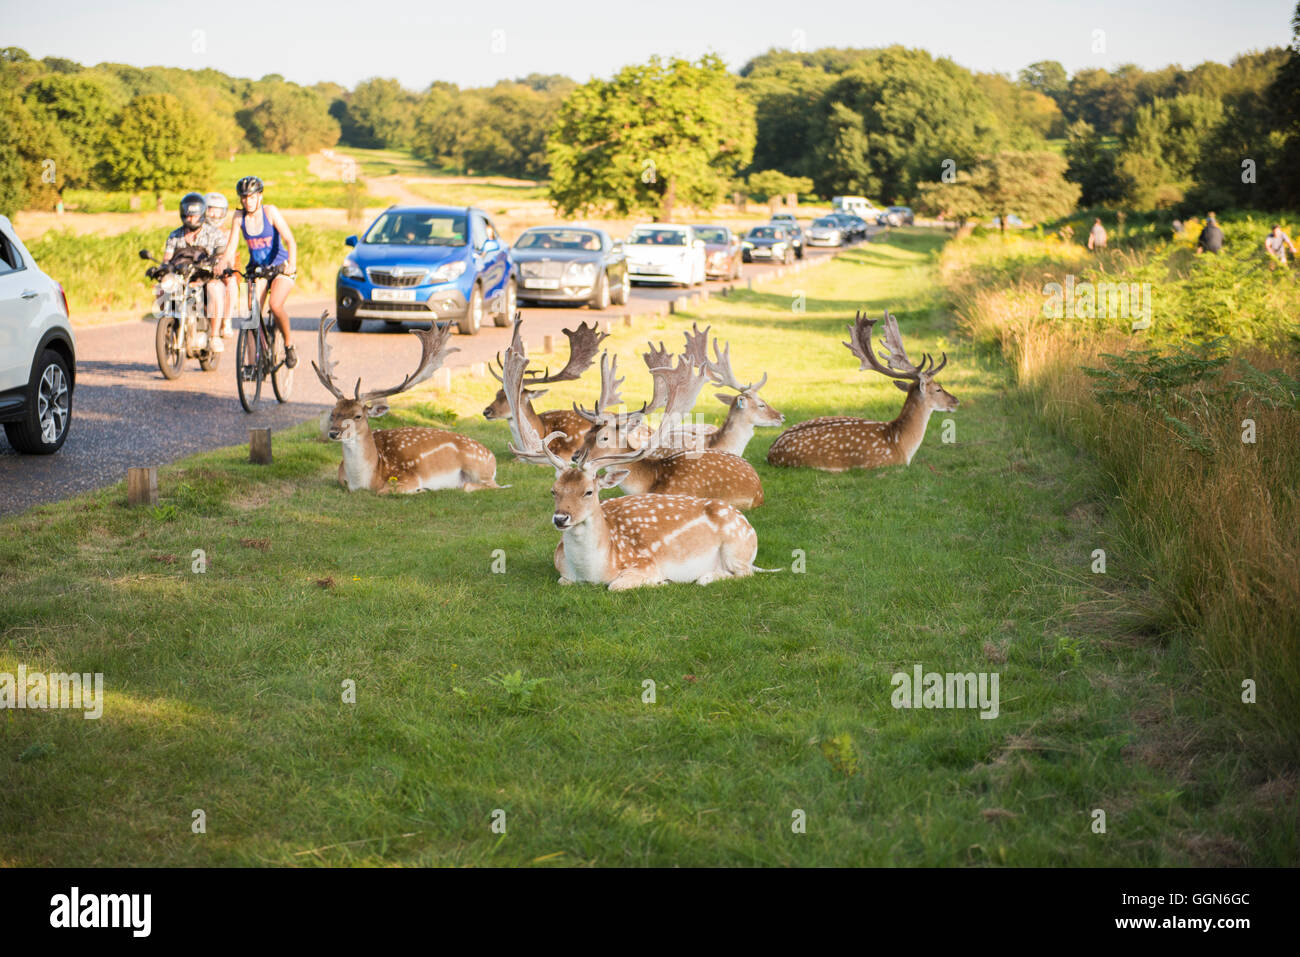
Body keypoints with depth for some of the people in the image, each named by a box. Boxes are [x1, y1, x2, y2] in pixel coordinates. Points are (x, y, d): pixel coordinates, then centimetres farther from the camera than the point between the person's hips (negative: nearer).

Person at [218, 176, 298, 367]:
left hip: (281, 267, -4)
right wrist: (224, 263, -26)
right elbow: (232, 245, -6)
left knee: (275, 305, -27)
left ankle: (289, 344, -5)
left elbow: (289, 240, -20)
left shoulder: (270, 212, -13)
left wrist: (292, 263, -36)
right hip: (257, 269, 4)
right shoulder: (239, 217, -2)